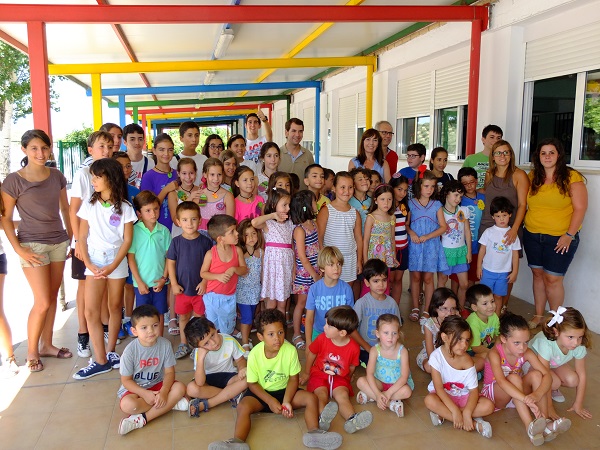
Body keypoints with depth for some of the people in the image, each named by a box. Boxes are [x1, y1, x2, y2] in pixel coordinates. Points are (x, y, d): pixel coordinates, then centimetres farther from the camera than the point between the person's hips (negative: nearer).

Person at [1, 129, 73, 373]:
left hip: (59, 242, 4)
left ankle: (47, 345, 26)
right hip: (32, 245, -4)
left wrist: (72, 237, 8)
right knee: (42, 303, -3)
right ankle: (31, 351, 16)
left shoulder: (57, 176, 3)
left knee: (52, 297, 11)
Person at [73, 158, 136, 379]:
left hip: (117, 262, -1)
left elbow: (127, 240, -5)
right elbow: (82, 237, 3)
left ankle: (110, 351, 25)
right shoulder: (89, 205, 4)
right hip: (94, 261, 2)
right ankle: (101, 361, 2)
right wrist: (88, 263, -10)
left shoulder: (124, 208, -2)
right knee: (91, 311, -5)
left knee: (115, 307, 9)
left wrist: (112, 266, -14)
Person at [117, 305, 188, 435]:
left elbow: (169, 372, -9)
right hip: (135, 388, -2)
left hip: (157, 385, 3)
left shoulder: (165, 344, -14)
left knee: (180, 388, -23)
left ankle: (142, 419, -24)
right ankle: (171, 403, -17)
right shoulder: (130, 350, -20)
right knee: (127, 405, -34)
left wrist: (164, 392, -26)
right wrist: (145, 394, -24)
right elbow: (126, 380, -12)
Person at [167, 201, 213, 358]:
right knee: (183, 316, 15)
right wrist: (174, 284, -4)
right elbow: (170, 263, 0)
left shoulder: (205, 241, -8)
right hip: (182, 288, 1)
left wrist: (204, 282, -10)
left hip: (200, 288, -1)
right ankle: (184, 344, 32)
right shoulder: (176, 241, -5)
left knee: (199, 316, 10)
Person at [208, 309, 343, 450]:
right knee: (243, 406, -28)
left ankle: (313, 433, -28)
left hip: (284, 390, 1)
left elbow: (293, 379, -9)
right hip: (261, 392, -1)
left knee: (311, 398, -20)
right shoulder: (254, 354, -21)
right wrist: (270, 401, -21)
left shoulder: (290, 350, -21)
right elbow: (252, 383, -9)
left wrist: (287, 401, -22)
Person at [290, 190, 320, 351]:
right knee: (302, 303, 6)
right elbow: (301, 256, -18)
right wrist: (314, 275, -15)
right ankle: (297, 335, 20)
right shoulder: (299, 229, -19)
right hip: (305, 273, -7)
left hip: (315, 270, 7)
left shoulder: (313, 223, 6)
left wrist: (320, 270, 10)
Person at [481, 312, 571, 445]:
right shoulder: (495, 354, -27)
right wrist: (526, 399, -55)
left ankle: (545, 424, -31)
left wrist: (537, 394, -44)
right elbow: (501, 381, -42)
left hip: (516, 395, 5)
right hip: (494, 395, -4)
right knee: (513, 378, -35)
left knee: (536, 374, -23)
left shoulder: (526, 353, -14)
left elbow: (547, 375, -23)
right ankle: (530, 427, -43)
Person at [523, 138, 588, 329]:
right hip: (532, 235, 4)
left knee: (553, 279, -3)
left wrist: (570, 235, -14)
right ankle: (538, 316, 25)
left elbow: (580, 208, -9)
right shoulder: (532, 177, 6)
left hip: (560, 238, -4)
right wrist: (519, 227, 5)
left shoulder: (572, 177, -7)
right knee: (538, 274, 12)